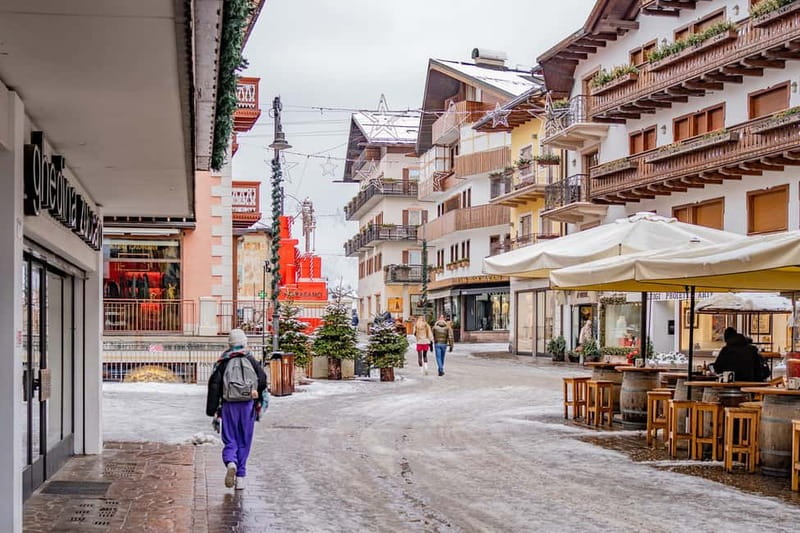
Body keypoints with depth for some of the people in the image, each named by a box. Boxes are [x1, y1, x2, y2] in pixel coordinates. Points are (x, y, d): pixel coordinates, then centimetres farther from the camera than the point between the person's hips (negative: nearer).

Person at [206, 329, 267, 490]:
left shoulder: (223, 362, 5)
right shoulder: (251, 360, 7)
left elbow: (214, 385, -1)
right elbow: (263, 381, -2)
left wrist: (213, 412, 2)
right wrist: (259, 404, 10)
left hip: (229, 405, 0)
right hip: (248, 405, 1)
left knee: (230, 440, 6)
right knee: (244, 442, 9)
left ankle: (231, 462, -23)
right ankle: (240, 476, 7)